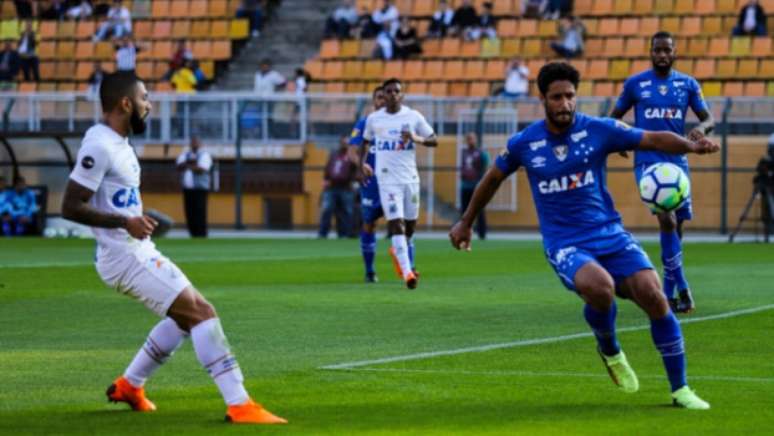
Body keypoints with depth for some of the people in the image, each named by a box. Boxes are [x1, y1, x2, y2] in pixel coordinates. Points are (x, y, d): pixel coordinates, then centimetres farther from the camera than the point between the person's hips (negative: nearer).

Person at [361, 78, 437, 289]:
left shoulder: (414, 117, 2)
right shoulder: (374, 119, 4)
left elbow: (434, 140, 4)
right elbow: (366, 142, 20)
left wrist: (417, 139, -15)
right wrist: (362, 163, 5)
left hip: (410, 176, 2)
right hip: (387, 178, -2)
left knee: (410, 223, 10)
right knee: (396, 223, -14)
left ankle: (397, 251, 42)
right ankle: (407, 272, -17)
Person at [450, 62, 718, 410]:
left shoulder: (599, 130, -3)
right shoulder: (524, 143, -1)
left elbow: (653, 140, -4)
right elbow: (492, 179, 17)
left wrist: (691, 146, -24)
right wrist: (465, 223, 27)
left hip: (609, 234, 2)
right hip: (565, 245, -2)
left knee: (652, 295, -18)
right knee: (600, 287, -34)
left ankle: (680, 390, -3)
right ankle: (610, 352, 1)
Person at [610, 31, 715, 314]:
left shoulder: (688, 84, 7)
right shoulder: (635, 84, 1)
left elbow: (709, 119, 5)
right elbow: (615, 117, 12)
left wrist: (701, 128, -18)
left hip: (677, 162, 3)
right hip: (648, 161, -3)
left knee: (676, 227, 6)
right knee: (667, 220, -21)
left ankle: (668, 294, 18)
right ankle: (682, 289, -18)